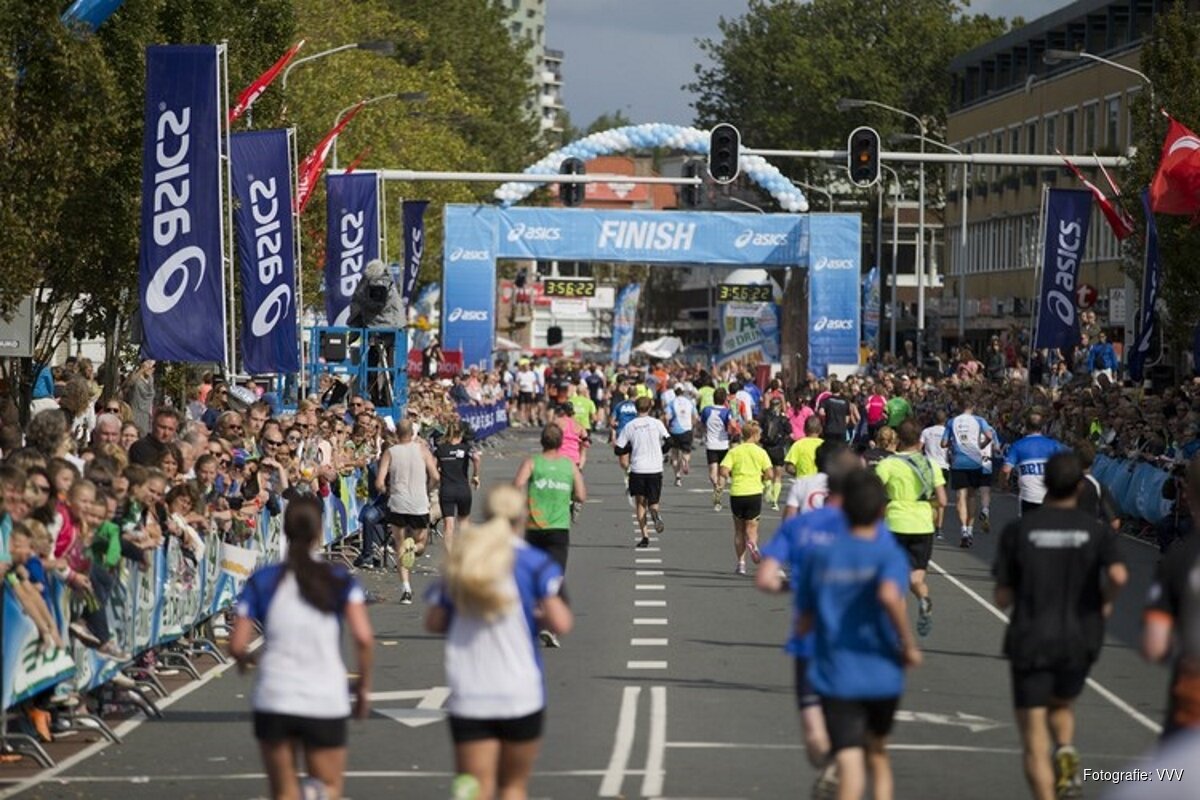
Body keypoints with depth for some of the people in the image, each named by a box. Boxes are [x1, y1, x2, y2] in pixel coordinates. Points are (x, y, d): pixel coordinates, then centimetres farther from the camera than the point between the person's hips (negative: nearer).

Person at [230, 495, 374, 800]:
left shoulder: (261, 582, 0)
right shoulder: (339, 581, -2)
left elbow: (237, 646, -2)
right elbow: (363, 638, -12)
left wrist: (248, 658, 20)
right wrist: (364, 685, 2)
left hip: (272, 700, 1)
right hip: (326, 703, -1)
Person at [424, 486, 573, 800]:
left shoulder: (460, 561, 4)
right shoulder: (533, 562, -6)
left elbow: (434, 622, 8)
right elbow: (560, 623, -14)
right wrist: (539, 616, 7)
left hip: (467, 697, 2)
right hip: (521, 695, -2)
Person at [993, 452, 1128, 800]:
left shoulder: (1018, 530, -4)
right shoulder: (1097, 531, -2)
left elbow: (1003, 598, -3)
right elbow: (1117, 575, -21)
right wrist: (1106, 602, 0)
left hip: (1030, 641, -2)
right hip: (1080, 641, 2)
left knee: (1034, 739, 2)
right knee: (1061, 704, 29)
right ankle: (1066, 750, 0)